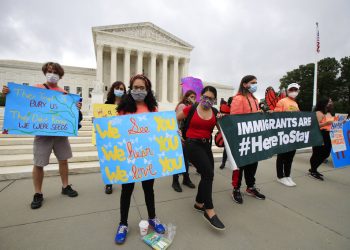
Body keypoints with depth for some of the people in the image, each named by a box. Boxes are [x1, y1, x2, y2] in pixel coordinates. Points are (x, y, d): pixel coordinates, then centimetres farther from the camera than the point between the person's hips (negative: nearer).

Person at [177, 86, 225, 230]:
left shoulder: (215, 113, 5)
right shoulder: (190, 109, -6)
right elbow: (174, 120, 4)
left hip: (206, 145, 6)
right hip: (192, 144, -6)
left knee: (207, 176, 12)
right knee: (208, 174, -16)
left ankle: (199, 203, 36)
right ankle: (209, 211, -1)